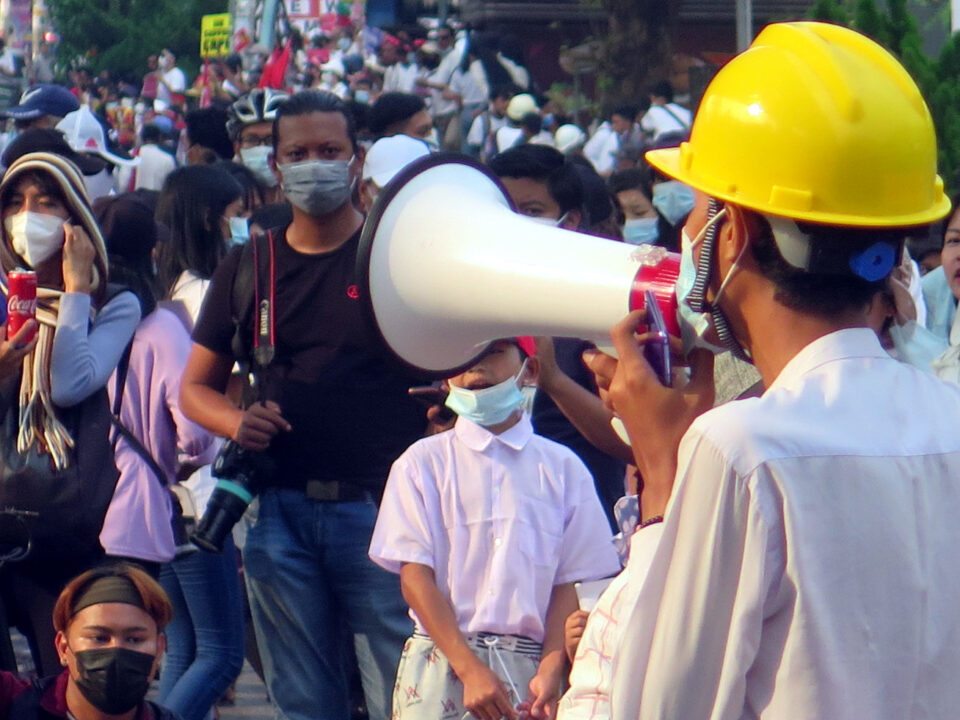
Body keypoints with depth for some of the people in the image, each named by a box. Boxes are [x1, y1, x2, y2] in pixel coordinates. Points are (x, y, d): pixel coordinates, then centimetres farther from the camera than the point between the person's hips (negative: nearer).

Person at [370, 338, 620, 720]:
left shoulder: (561, 467, 10)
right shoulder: (423, 462, 8)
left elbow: (569, 582, 5)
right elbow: (415, 576, 1)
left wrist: (551, 669, -9)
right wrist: (470, 670, -9)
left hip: (529, 669, 1)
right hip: (442, 663, -1)